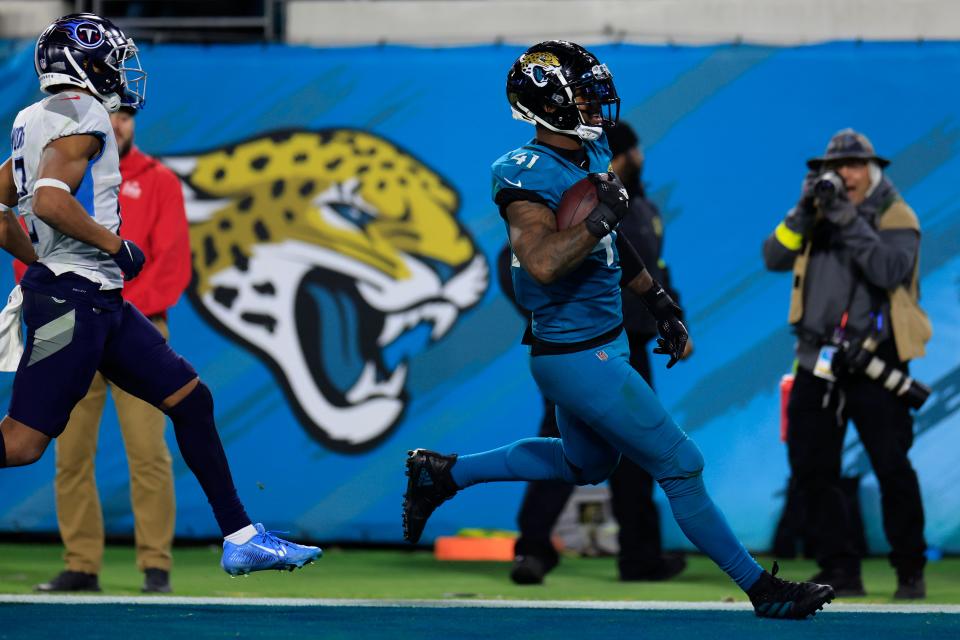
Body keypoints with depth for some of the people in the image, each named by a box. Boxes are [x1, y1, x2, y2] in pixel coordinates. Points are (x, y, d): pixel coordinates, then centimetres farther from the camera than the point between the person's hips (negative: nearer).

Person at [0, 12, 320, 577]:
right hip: (73, 299, -11)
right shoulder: (81, 116, -10)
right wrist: (114, 244, -13)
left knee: (191, 399, 9)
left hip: (102, 302, 11)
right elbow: (50, 199, -24)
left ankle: (241, 538, 10)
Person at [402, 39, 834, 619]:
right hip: (579, 359, -10)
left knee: (587, 464, 30)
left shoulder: (593, 154, 5)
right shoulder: (529, 176, -22)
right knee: (680, 466, -3)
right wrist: (600, 218, -33)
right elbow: (542, 263, -38)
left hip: (605, 342, 10)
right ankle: (763, 591, 8)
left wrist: (659, 303, 23)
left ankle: (443, 473, 36)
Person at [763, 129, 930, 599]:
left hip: (874, 363, -5)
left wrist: (848, 220, -23)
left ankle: (910, 571, 3)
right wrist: (804, 213, -11)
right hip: (818, 363, 5)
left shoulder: (896, 217, -1)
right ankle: (840, 571, 11)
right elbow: (774, 258, 1)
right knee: (810, 468, 3)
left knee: (892, 468, -8)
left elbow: (891, 269, -19)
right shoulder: (817, 217, 13)